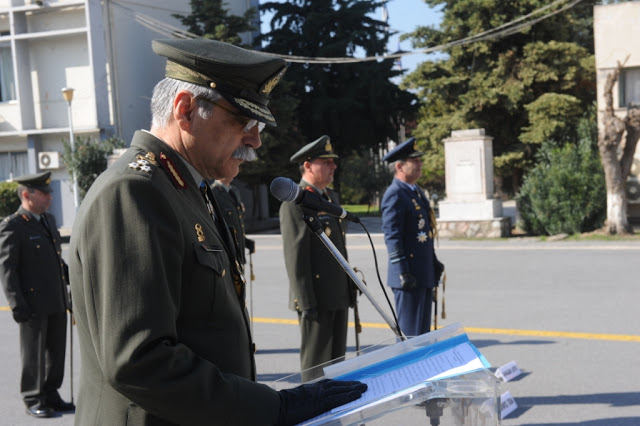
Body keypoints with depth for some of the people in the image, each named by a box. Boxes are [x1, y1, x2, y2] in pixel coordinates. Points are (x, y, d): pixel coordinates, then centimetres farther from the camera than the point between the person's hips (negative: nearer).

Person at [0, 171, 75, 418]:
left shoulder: (48, 220, 13)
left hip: (57, 302, 7)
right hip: (34, 303, -7)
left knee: (56, 352, 14)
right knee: (33, 354, 6)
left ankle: (50, 395, 27)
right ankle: (33, 400, 19)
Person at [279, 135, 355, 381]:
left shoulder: (332, 197, 15)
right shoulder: (295, 202, -13)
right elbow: (295, 256, -18)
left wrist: (349, 287, 18)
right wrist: (306, 303, -20)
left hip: (339, 295, 9)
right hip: (316, 298, -9)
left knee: (336, 360, 16)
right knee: (316, 364, 0)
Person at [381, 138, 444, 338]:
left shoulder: (418, 192, 17)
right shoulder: (394, 194, -14)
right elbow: (392, 236, -19)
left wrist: (434, 262, 20)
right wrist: (403, 273, -22)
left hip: (425, 274, 10)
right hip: (410, 276, -10)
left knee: (423, 332, 16)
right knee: (409, 333, -3)